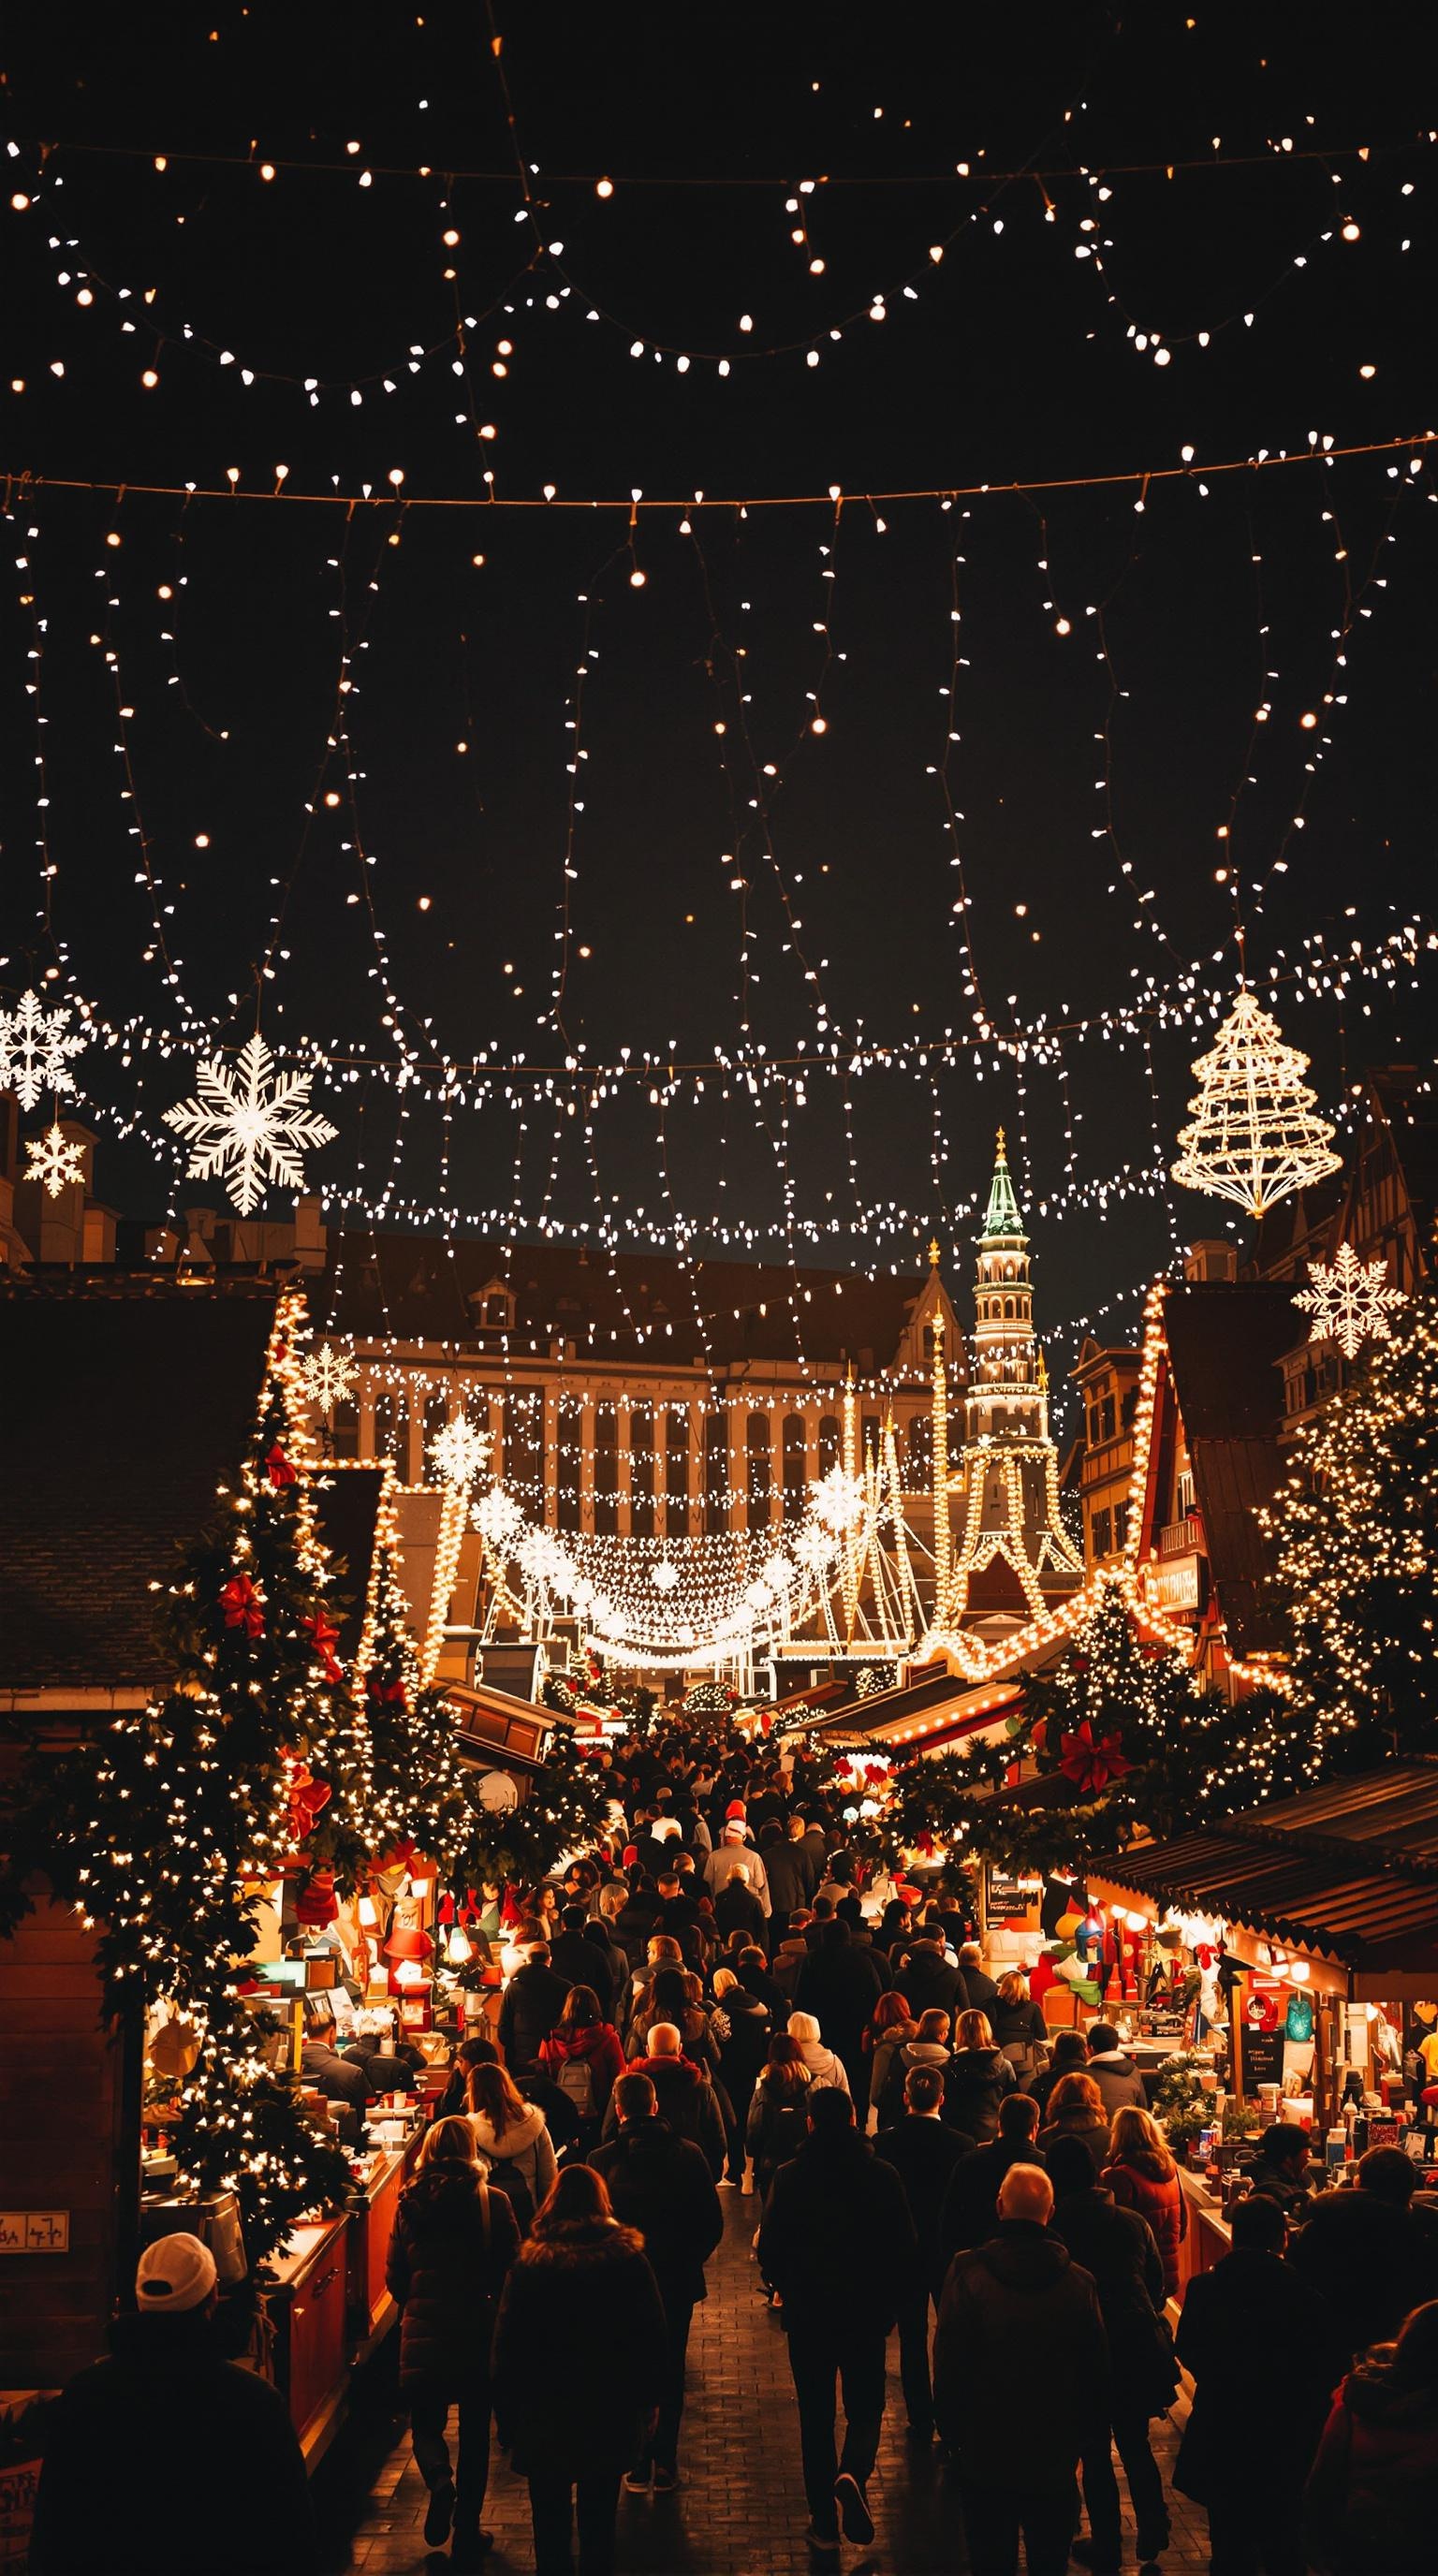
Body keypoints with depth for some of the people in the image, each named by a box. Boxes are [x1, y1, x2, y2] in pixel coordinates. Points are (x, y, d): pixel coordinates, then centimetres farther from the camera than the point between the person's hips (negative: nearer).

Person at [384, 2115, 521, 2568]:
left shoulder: (409, 2204, -4)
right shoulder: (492, 2202, -10)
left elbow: (394, 2277, 3)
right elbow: (512, 2267, -6)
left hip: (423, 2332, 1)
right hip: (478, 2330, -1)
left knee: (426, 2422, 19)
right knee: (474, 2432, 14)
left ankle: (439, 2481, -11)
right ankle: (467, 2537, 18)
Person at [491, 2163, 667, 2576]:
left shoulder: (531, 2264, -12)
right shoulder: (629, 2258, -8)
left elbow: (507, 2346, -9)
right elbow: (653, 2337, -3)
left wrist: (506, 2417, 1)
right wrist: (649, 2399, 9)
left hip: (546, 2415, -2)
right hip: (612, 2414, 2)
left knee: (550, 2522, 14)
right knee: (599, 2519, 17)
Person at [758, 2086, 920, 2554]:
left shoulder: (789, 2177, -9)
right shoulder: (882, 2175, -8)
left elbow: (769, 2249, -6)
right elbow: (905, 2248, -5)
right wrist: (890, 2304, 9)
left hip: (807, 2315, 0)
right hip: (867, 2314, 0)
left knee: (815, 2415, 12)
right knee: (865, 2408, 15)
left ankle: (824, 2524, 15)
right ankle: (853, 2473, -13)